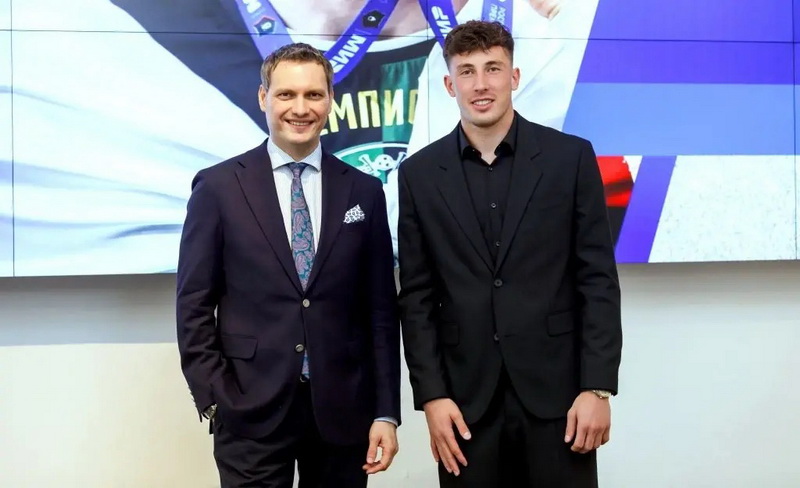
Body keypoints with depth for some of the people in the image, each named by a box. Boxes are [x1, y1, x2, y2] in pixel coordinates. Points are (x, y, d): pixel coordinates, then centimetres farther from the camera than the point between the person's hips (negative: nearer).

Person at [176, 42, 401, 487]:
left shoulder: (364, 191, 5)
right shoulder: (219, 187, -1)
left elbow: (381, 308, 6)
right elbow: (194, 305, 0)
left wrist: (386, 412, 2)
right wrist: (214, 400, -7)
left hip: (343, 410, 2)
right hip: (250, 412, -2)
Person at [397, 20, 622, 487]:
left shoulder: (571, 157, 0)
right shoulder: (420, 173, 3)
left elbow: (598, 280, -2)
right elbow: (417, 296, 3)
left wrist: (598, 387, -7)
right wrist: (431, 395, -3)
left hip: (557, 391, -1)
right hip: (466, 398, 1)